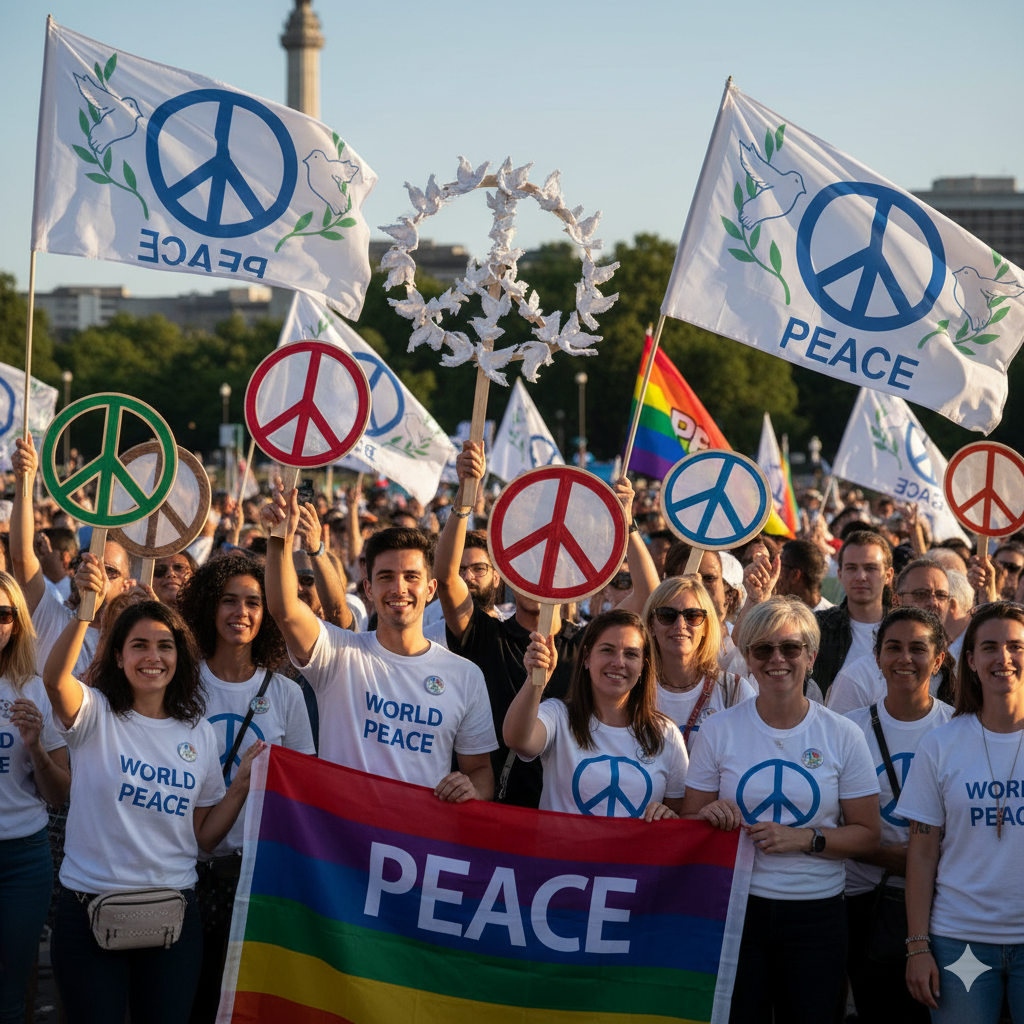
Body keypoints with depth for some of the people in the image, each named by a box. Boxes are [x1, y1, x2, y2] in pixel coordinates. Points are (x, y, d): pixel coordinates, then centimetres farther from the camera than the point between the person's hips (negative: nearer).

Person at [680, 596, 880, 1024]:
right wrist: (709, 816, -16)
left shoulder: (842, 736, 0)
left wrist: (805, 838, -15)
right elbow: (688, 823, 7)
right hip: (735, 907, 0)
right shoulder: (719, 730, 1)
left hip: (817, 912, 0)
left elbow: (867, 834, 1)